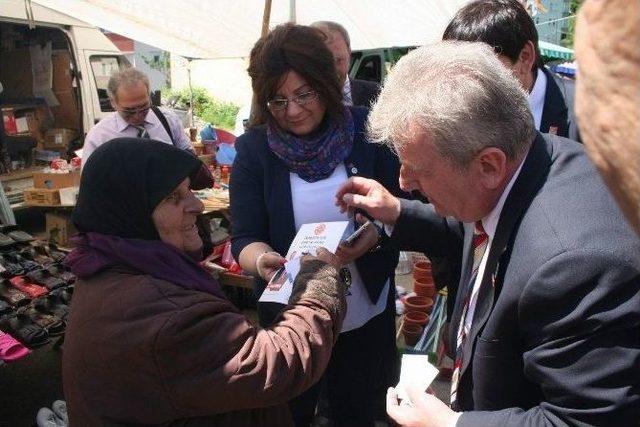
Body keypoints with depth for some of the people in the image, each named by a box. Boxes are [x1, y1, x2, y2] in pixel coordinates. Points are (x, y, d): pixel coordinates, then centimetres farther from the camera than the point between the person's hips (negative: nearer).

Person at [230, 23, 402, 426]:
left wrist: (374, 235, -27)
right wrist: (263, 259, -32)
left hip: (366, 313, 0)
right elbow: (245, 237, -10)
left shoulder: (367, 129, -9)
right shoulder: (253, 148, -9)